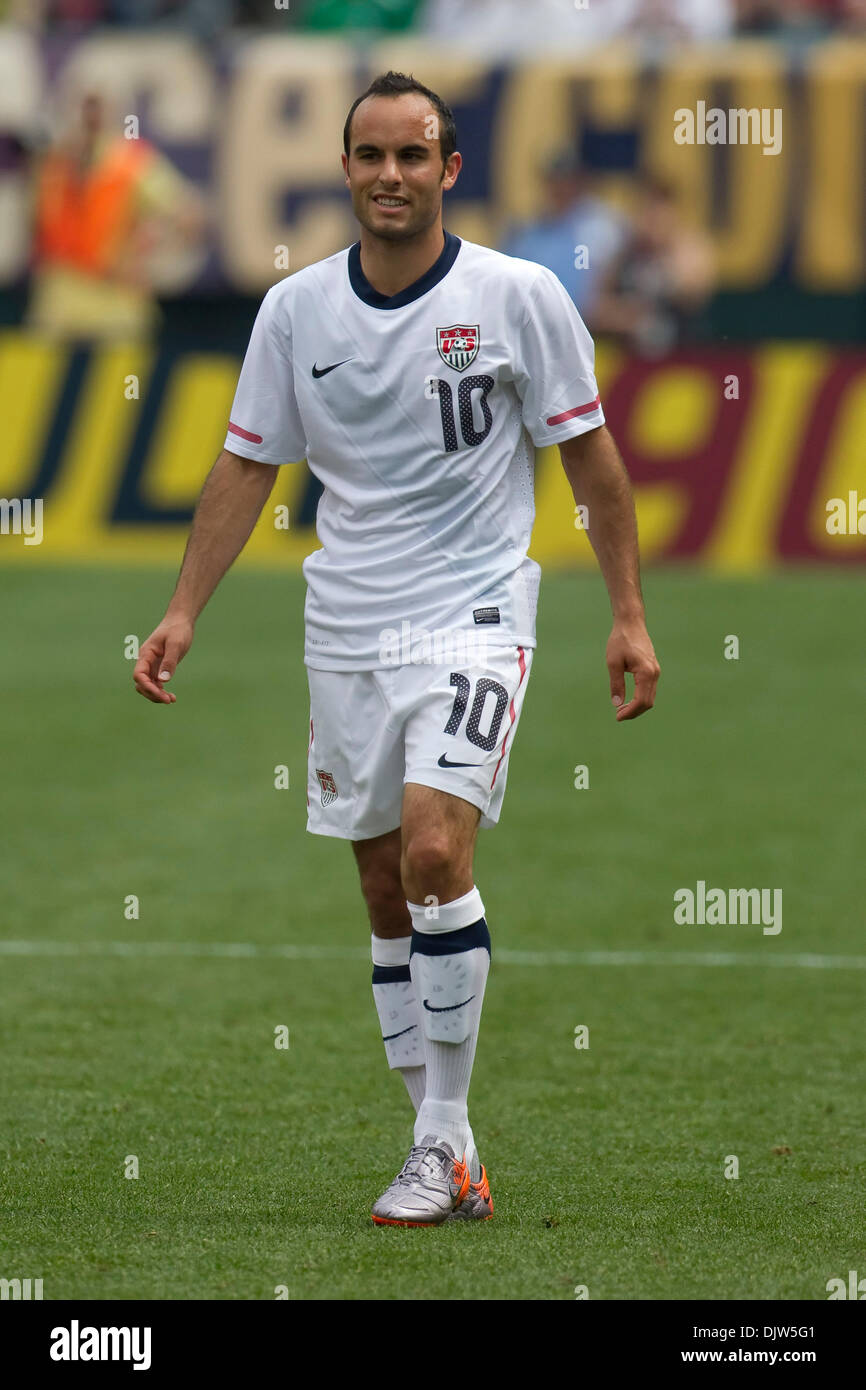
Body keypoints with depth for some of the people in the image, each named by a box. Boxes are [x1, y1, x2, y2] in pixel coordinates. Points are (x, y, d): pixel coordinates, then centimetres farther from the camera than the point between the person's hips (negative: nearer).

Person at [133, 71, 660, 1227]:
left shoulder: (519, 296, -6)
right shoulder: (295, 308, 2)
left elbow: (591, 455, 1)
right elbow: (247, 465, 11)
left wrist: (628, 613, -1)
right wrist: (185, 610, 5)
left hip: (473, 616, -4)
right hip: (346, 631, 4)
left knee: (435, 848, -21)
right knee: (388, 888, 5)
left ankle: (443, 1140, -13)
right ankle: (452, 1164, 13)